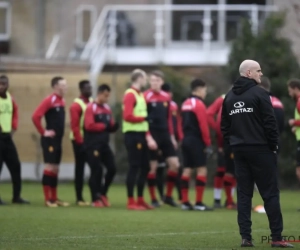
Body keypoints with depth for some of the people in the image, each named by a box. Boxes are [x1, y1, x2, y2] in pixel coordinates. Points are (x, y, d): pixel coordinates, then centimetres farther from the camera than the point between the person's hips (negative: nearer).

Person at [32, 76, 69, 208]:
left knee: (55, 168, 11)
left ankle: (54, 198, 16)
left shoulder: (62, 101, 12)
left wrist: (60, 132, 13)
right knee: (49, 167, -9)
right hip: (49, 140, -8)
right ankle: (48, 199, -7)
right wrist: (43, 132, -16)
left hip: (58, 139, 8)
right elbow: (35, 116, -20)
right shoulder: (49, 100, -14)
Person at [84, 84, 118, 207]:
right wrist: (104, 125, -13)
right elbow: (89, 126, -19)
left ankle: (102, 193, 19)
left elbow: (110, 126, 16)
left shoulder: (107, 108, 13)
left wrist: (114, 126, -7)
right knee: (96, 171, -5)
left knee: (112, 168, 1)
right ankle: (96, 199, 4)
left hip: (104, 144, 7)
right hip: (93, 145, -7)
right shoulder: (91, 108, -9)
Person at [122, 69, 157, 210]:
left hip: (141, 136, 9)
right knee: (134, 167, -8)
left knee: (145, 167, 11)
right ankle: (131, 202, -5)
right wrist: (144, 117, -11)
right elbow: (128, 116, -21)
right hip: (133, 135, -9)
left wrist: (148, 136, 10)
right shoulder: (130, 95, -10)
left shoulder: (140, 95, 18)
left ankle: (140, 200, 18)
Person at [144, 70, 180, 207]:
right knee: (152, 167, -2)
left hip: (165, 135, 6)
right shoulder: (146, 97, -7)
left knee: (175, 164, 0)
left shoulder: (166, 97, 10)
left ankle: (168, 196, 12)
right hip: (152, 135, -6)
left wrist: (172, 136, 14)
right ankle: (153, 199, 6)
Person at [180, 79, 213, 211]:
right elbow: (203, 126, -17)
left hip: (186, 139, 9)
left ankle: (185, 202, 8)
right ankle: (199, 203, -9)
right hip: (196, 141, -9)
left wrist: (185, 137, 14)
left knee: (187, 169, 8)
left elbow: (183, 123, 14)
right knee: (202, 170, -6)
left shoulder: (185, 104, 15)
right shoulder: (199, 104, -12)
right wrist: (208, 144, -13)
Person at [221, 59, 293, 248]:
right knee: (270, 193, -3)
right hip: (260, 148, -6)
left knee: (244, 194, 8)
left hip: (239, 150, 6)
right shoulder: (259, 93, -9)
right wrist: (274, 145, -3)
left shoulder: (229, 97, 11)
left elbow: (225, 125, 13)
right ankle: (277, 237, -5)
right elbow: (270, 122, -12)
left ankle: (246, 237, 3)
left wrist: (231, 144, 15)